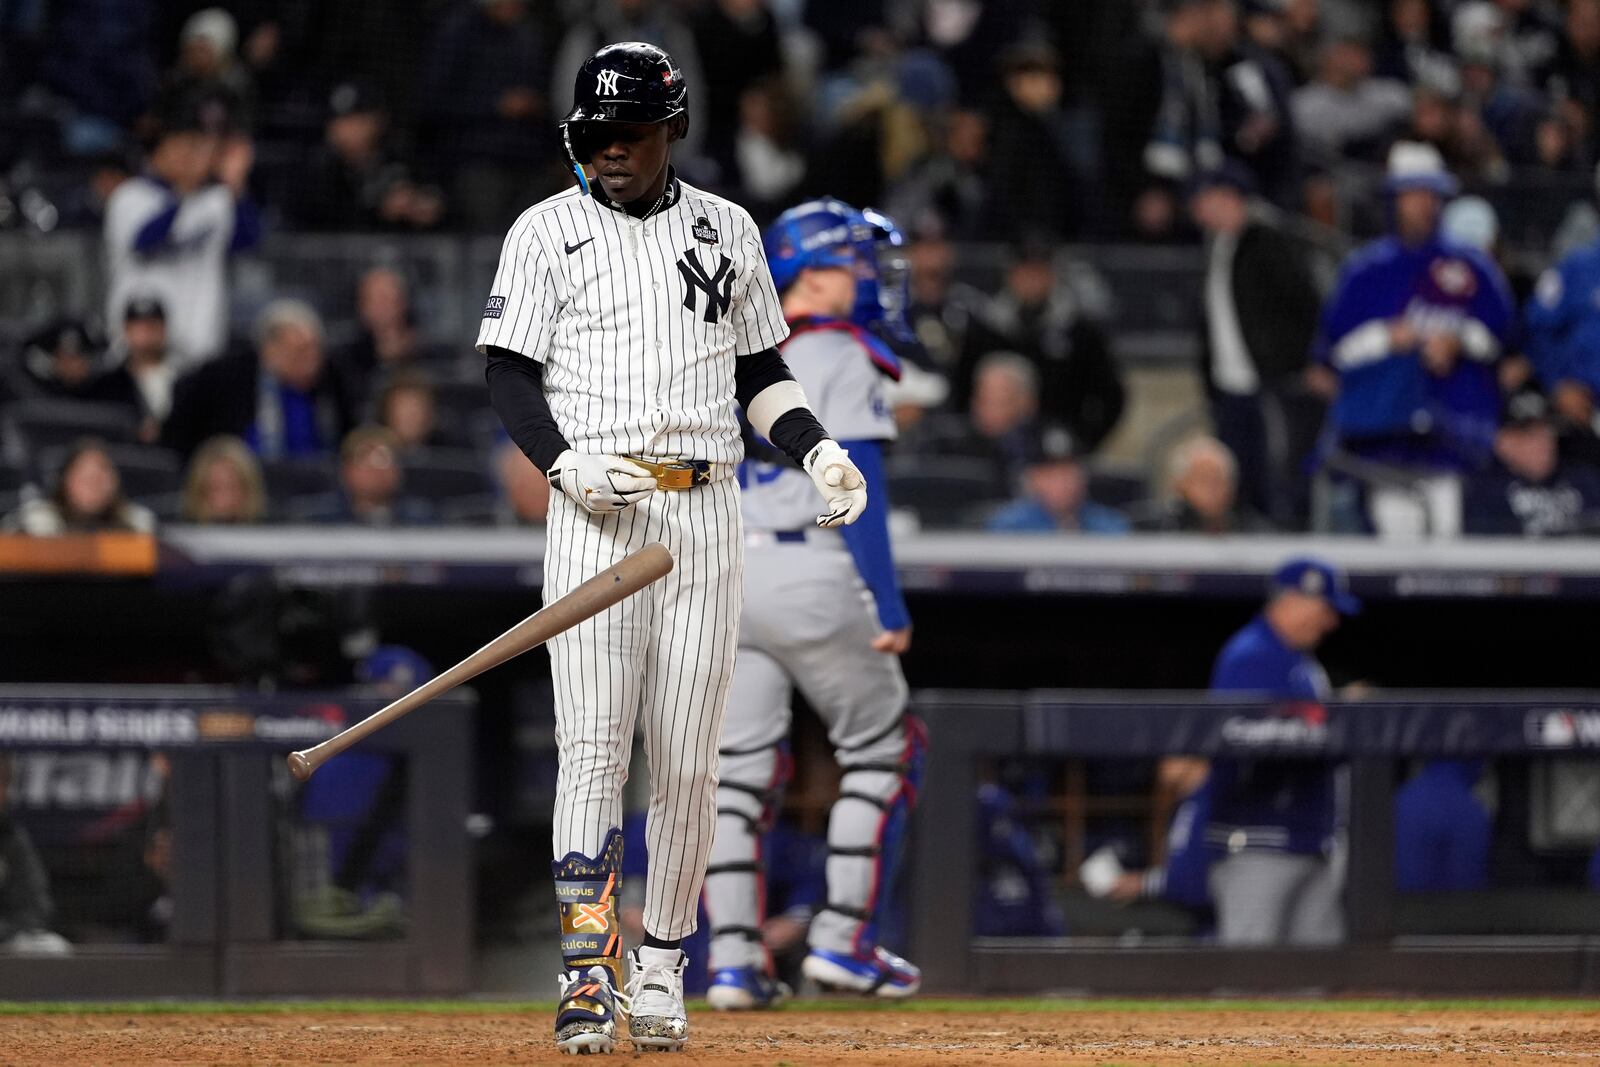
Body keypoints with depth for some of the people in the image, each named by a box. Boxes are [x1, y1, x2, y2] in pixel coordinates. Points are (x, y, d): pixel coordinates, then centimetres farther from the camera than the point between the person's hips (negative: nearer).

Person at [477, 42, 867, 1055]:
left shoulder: (729, 231, 13)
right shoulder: (546, 232, 5)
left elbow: (761, 370, 18)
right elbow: (510, 373, 1)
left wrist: (819, 450, 1)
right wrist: (566, 462, -16)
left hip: (706, 510, 3)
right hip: (595, 513, -2)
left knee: (689, 760, 2)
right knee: (593, 743, -11)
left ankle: (661, 973, 11)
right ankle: (588, 972, -15)